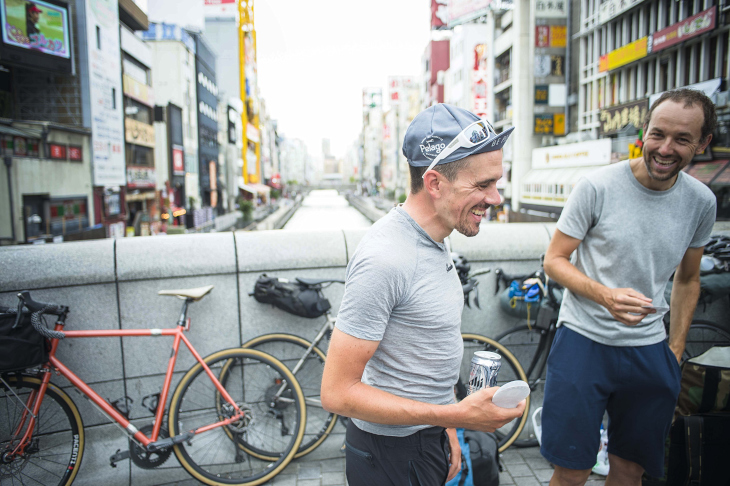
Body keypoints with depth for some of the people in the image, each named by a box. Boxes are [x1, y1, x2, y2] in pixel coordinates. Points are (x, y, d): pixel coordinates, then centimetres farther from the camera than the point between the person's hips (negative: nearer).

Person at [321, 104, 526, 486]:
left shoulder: (432, 240, 2)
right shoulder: (384, 258, -28)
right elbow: (338, 392, -26)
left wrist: (444, 430, 12)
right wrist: (456, 415, -25)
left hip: (428, 438, 8)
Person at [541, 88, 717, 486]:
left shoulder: (701, 201, 2)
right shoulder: (598, 187, -12)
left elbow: (687, 279, 14)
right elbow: (554, 260, -7)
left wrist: (676, 350, 11)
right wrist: (605, 295, -24)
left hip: (649, 349, 4)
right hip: (584, 340, -4)